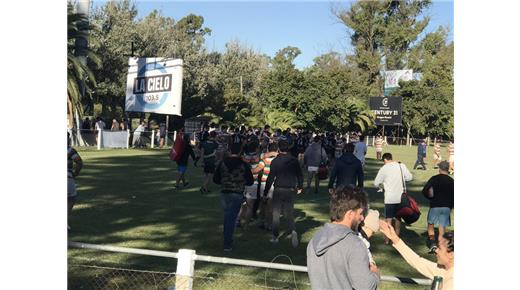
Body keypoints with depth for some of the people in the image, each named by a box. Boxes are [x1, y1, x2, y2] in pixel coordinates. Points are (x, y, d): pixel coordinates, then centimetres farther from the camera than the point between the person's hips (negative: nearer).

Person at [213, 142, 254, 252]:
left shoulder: (222, 163, -1)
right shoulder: (243, 165, -9)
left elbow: (215, 179, 4)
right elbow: (250, 181, -3)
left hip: (224, 193, 3)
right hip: (237, 194, -3)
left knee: (227, 217, 18)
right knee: (231, 218, 2)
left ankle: (227, 240, 28)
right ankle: (227, 245, 4)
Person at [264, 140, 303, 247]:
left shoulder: (275, 161, -9)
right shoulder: (294, 160, 1)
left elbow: (271, 177, -9)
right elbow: (300, 174, 8)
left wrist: (266, 191, -2)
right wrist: (300, 187, 22)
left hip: (278, 190, -3)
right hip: (291, 190, 3)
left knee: (276, 214, 10)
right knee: (289, 213, 10)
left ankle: (275, 237, 15)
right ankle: (293, 231, -15)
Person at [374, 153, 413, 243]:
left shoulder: (384, 168, -10)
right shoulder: (401, 165, -1)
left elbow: (376, 183, -6)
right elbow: (410, 177, 4)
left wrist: (381, 185, 16)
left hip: (390, 198, -3)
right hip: (401, 197, 3)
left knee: (389, 218, 7)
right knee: (398, 218, 14)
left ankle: (387, 239, 11)